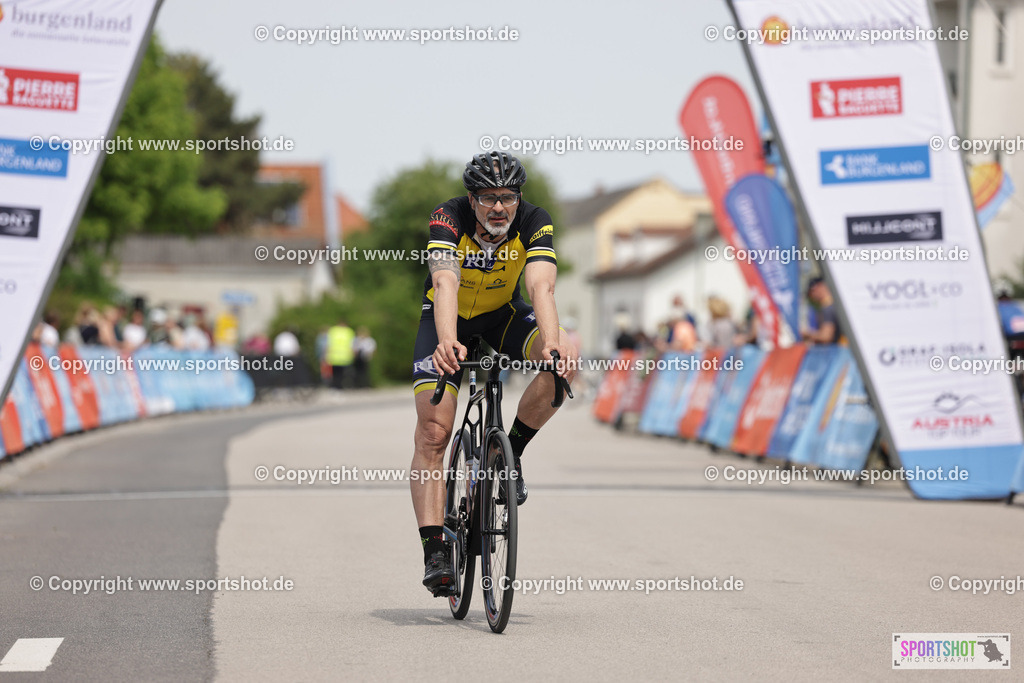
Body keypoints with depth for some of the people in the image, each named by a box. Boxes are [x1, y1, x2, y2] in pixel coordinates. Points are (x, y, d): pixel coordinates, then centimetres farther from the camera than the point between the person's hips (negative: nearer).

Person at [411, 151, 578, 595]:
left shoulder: (534, 223, -25)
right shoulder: (448, 218, -30)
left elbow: (541, 286, -39)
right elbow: (446, 284, -45)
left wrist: (552, 345, -57)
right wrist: (447, 343, -63)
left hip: (503, 313, 2)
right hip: (450, 318, -2)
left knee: (564, 361, -28)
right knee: (433, 432, -16)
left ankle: (512, 453, -6)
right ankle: (435, 554, -14)